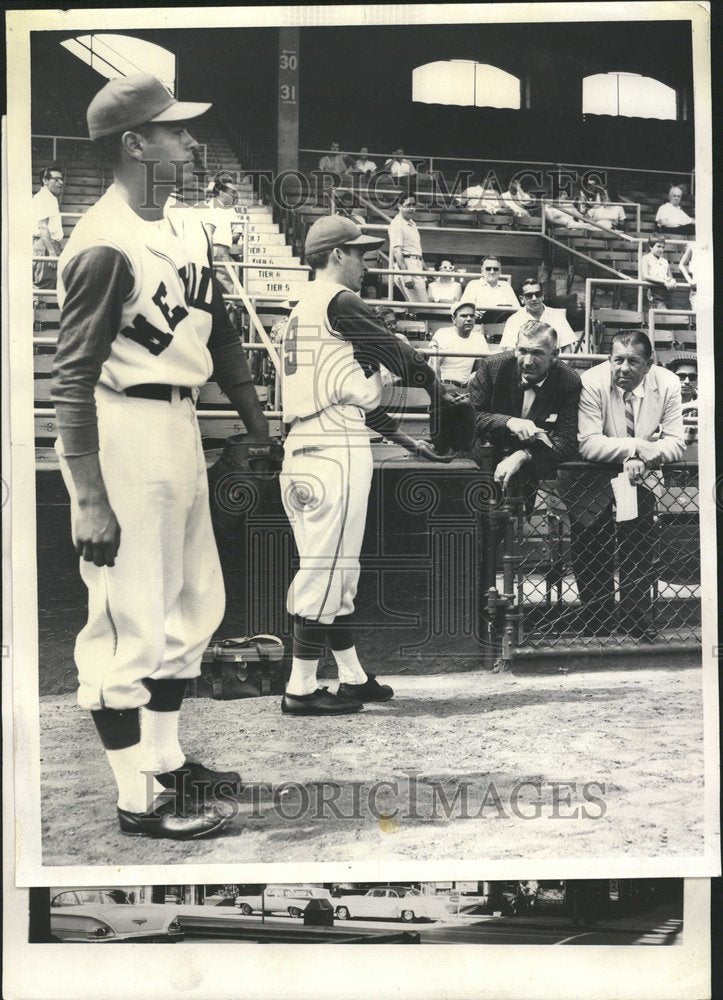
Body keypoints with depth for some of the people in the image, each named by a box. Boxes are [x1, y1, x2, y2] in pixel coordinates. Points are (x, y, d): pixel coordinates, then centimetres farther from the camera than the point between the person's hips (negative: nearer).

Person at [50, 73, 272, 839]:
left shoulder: (187, 230, 11)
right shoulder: (104, 245, -16)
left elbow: (218, 330, 18)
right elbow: (73, 378, -18)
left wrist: (257, 425, 18)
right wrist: (88, 498, -21)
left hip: (180, 425, 10)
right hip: (122, 431, -10)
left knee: (193, 604, 18)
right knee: (130, 621, -1)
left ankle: (163, 761, 34)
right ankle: (137, 799, 13)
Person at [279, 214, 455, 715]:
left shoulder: (304, 310, 22)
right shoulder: (340, 303, -8)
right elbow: (395, 352, -4)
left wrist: (404, 437, 25)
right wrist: (439, 389, 15)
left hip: (304, 446, 10)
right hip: (337, 448, -10)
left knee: (335, 569, 13)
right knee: (327, 567, -6)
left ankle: (354, 677, 21)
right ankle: (301, 689, -2)